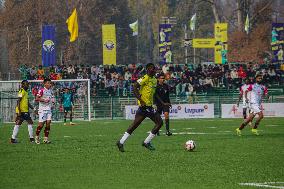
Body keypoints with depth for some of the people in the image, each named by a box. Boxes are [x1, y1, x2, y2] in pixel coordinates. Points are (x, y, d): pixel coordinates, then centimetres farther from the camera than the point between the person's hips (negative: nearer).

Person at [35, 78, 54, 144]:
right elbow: (37, 99, -13)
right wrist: (44, 100, -23)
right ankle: (37, 137, 13)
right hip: (42, 109, -6)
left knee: (48, 123, -3)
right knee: (41, 124, -6)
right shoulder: (41, 90, -9)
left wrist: (53, 100, 5)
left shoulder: (51, 91, 14)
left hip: (49, 109, 6)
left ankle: (46, 139, 2)